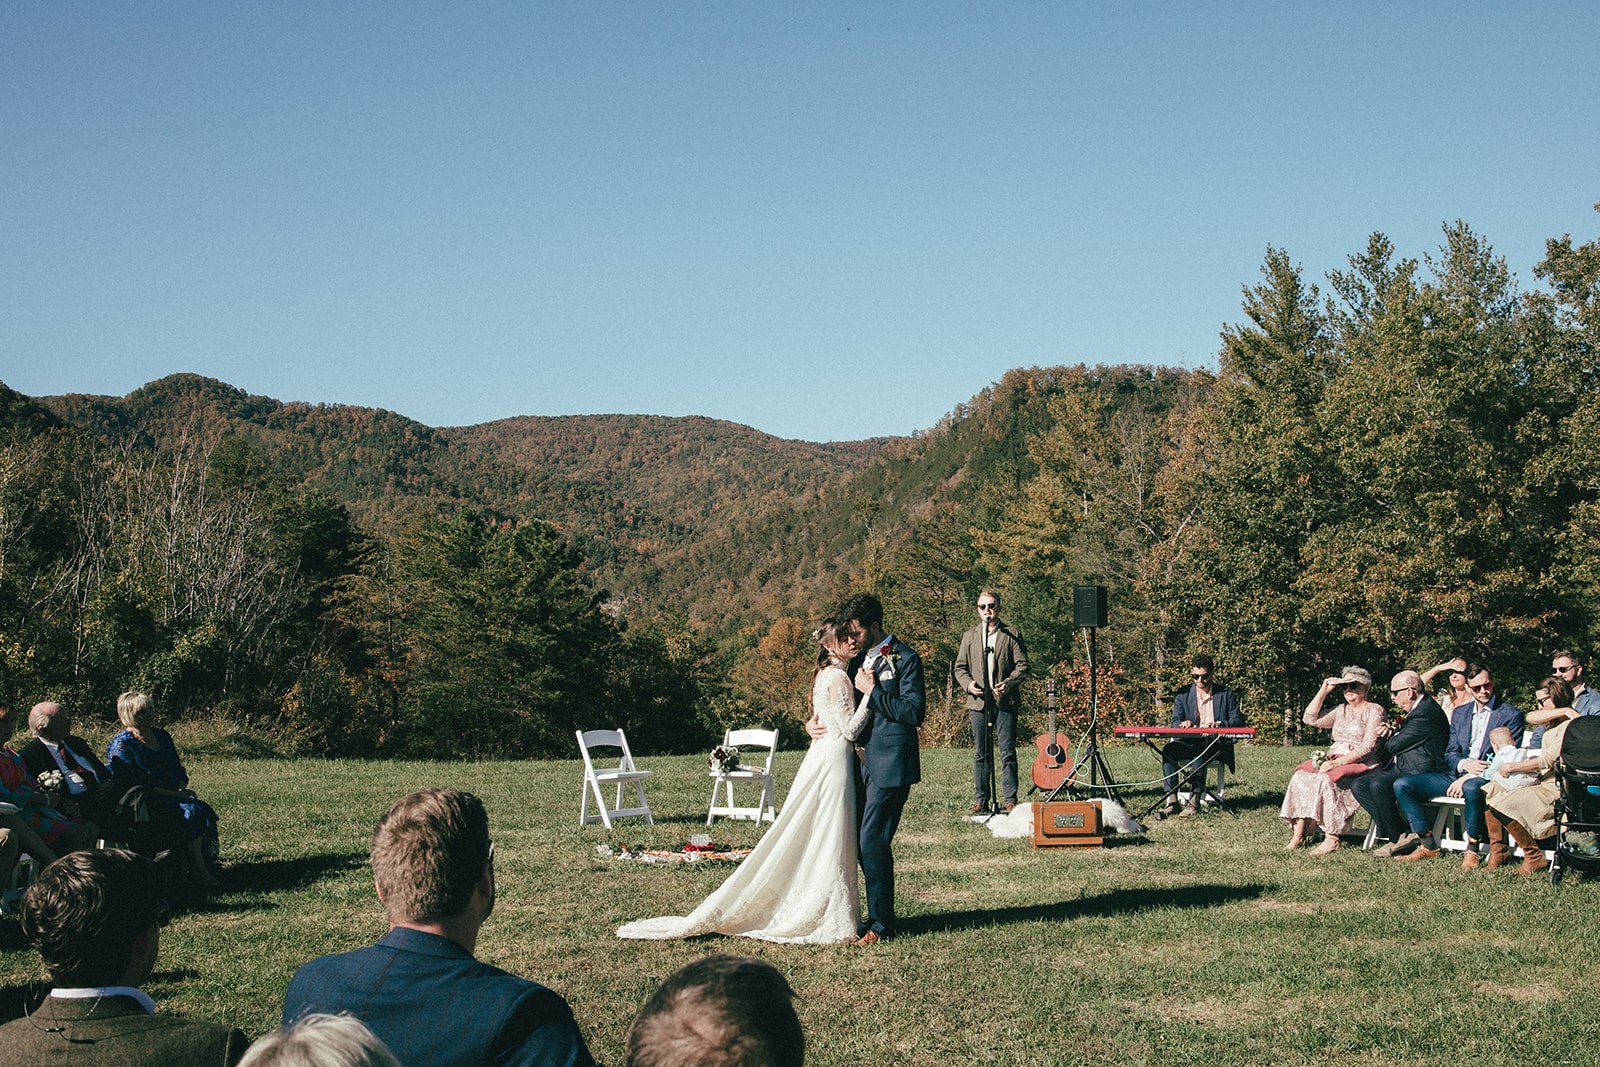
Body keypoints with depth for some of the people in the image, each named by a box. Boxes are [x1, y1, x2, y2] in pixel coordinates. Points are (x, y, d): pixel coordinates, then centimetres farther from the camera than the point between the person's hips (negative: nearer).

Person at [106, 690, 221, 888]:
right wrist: (175, 795, -18)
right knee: (192, 812, -28)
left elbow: (178, 771, 20)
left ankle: (206, 866, -19)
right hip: (142, 805, -7)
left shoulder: (162, 736, 14)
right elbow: (136, 785, -15)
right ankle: (198, 872, -22)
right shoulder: (121, 745, -9)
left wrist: (181, 788, -4)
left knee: (205, 811, -20)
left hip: (171, 797, 7)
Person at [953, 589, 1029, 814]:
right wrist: (968, 684, -6)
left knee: (1007, 752, -1)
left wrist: (1008, 683, -15)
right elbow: (960, 667, 14)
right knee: (980, 753, 5)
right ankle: (981, 799, 11)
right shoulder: (969, 636, 13)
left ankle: (1010, 799, 3)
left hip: (1005, 701, -2)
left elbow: (1022, 665, 1)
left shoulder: (1012, 636, 6)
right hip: (979, 701, 2)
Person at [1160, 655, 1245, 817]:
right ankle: (1171, 800, -34)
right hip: (1190, 742, 3)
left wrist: (1220, 724, -18)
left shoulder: (1226, 694, 7)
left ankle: (1194, 800, -40)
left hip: (1217, 744, -3)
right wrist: (1183, 723, -21)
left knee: (1200, 753, -38)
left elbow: (1238, 721, 2)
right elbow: (1175, 721, 4)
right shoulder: (1183, 694, 12)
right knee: (1168, 749, -29)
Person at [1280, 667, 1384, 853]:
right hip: (1334, 761, 7)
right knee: (1301, 776, -18)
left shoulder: (1374, 710, -1)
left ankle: (1331, 839, -31)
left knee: (1324, 779, -33)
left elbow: (1367, 747, -13)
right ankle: (1298, 834, -24)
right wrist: (1324, 690, 8)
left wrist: (1338, 762, -23)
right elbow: (1310, 719, 13)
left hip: (1360, 765, -7)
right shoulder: (1342, 710, 21)